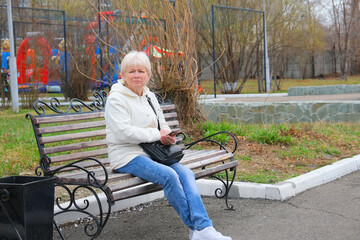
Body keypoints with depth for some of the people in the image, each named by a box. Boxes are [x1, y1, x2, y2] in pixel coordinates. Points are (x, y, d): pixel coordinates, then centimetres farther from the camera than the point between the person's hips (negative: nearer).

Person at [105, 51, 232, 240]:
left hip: (151, 152, 7)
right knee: (168, 175, -30)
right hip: (127, 156, -7)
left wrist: (167, 134, -2)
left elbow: (162, 125, 23)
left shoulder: (150, 97, 18)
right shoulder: (116, 99, -5)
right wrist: (156, 135, -14)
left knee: (185, 173, -19)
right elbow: (124, 132, -17)